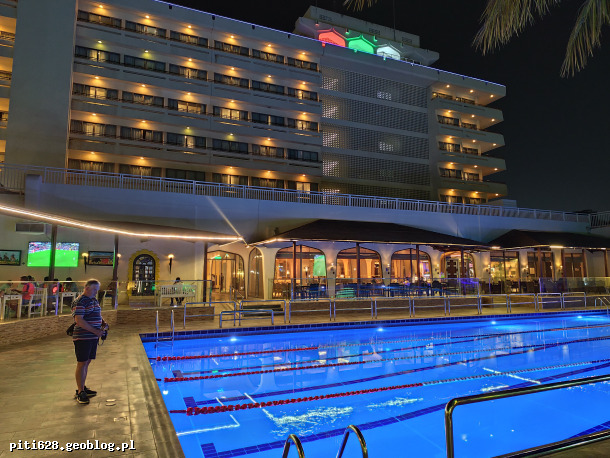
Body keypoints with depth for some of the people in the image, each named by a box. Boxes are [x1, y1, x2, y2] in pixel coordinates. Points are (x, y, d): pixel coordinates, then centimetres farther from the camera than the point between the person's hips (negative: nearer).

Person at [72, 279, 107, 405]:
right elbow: (79, 320, -22)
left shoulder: (94, 300, 14)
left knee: (87, 362, 15)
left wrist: (103, 322, 4)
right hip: (82, 337, -9)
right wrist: (95, 331, -21)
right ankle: (80, 392, 5)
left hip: (93, 337, 9)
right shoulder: (79, 302, -14)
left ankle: (82, 388, 27)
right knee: (82, 364, -3)